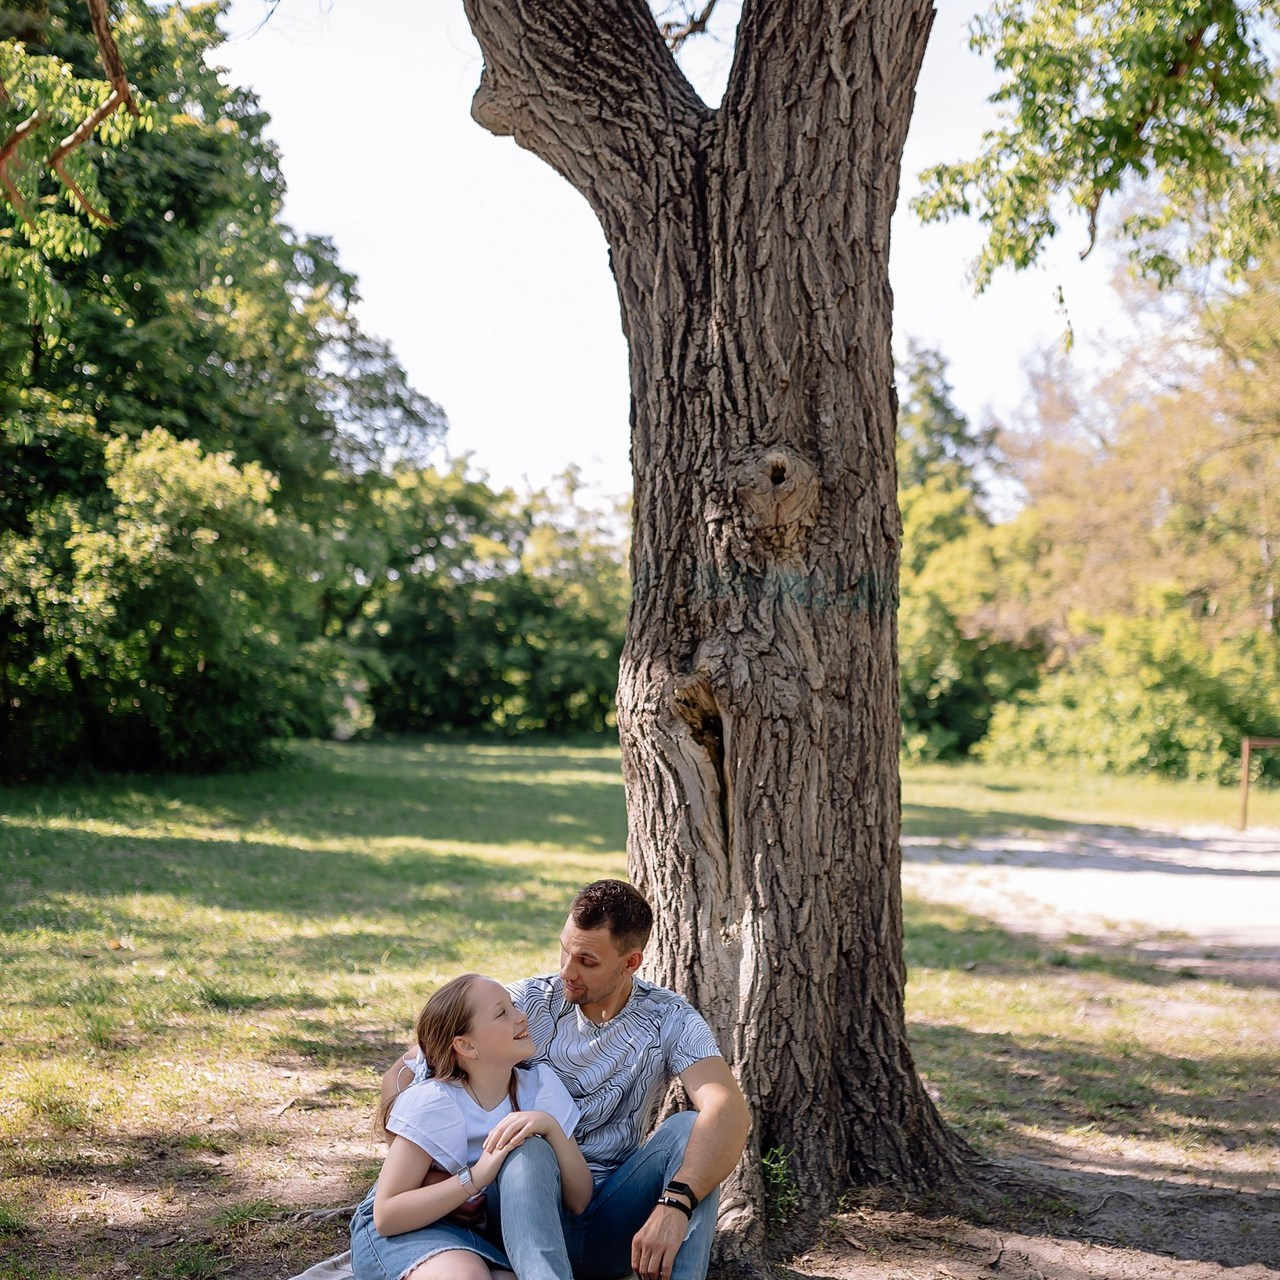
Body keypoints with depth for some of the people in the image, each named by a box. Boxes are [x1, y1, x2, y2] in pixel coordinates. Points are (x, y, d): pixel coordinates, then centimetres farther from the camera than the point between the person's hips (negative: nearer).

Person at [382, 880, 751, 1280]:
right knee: (526, 1146, -33)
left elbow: (730, 1113, -22)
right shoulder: (527, 1003, -3)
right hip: (530, 1210, -1)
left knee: (689, 1129, -24)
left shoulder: (669, 1020, -4)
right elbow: (401, 1075, 1)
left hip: (615, 1231, 1)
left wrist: (674, 1205, -40)